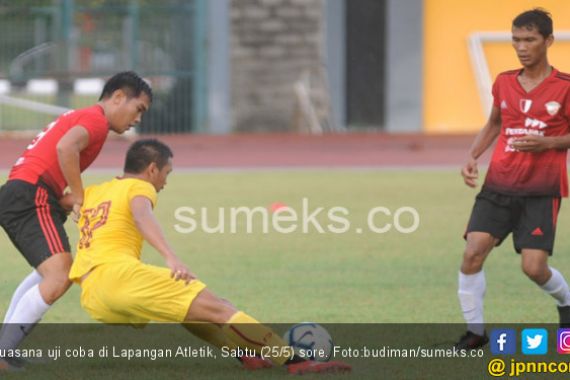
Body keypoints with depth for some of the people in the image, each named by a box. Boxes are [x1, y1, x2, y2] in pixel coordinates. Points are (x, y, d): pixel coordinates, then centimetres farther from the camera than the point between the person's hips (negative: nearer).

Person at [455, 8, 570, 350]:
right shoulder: (504, 83, 7)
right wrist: (473, 156, 10)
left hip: (541, 191, -4)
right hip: (499, 185, 4)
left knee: (534, 267, -10)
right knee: (473, 252, -13)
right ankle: (475, 330, 1)